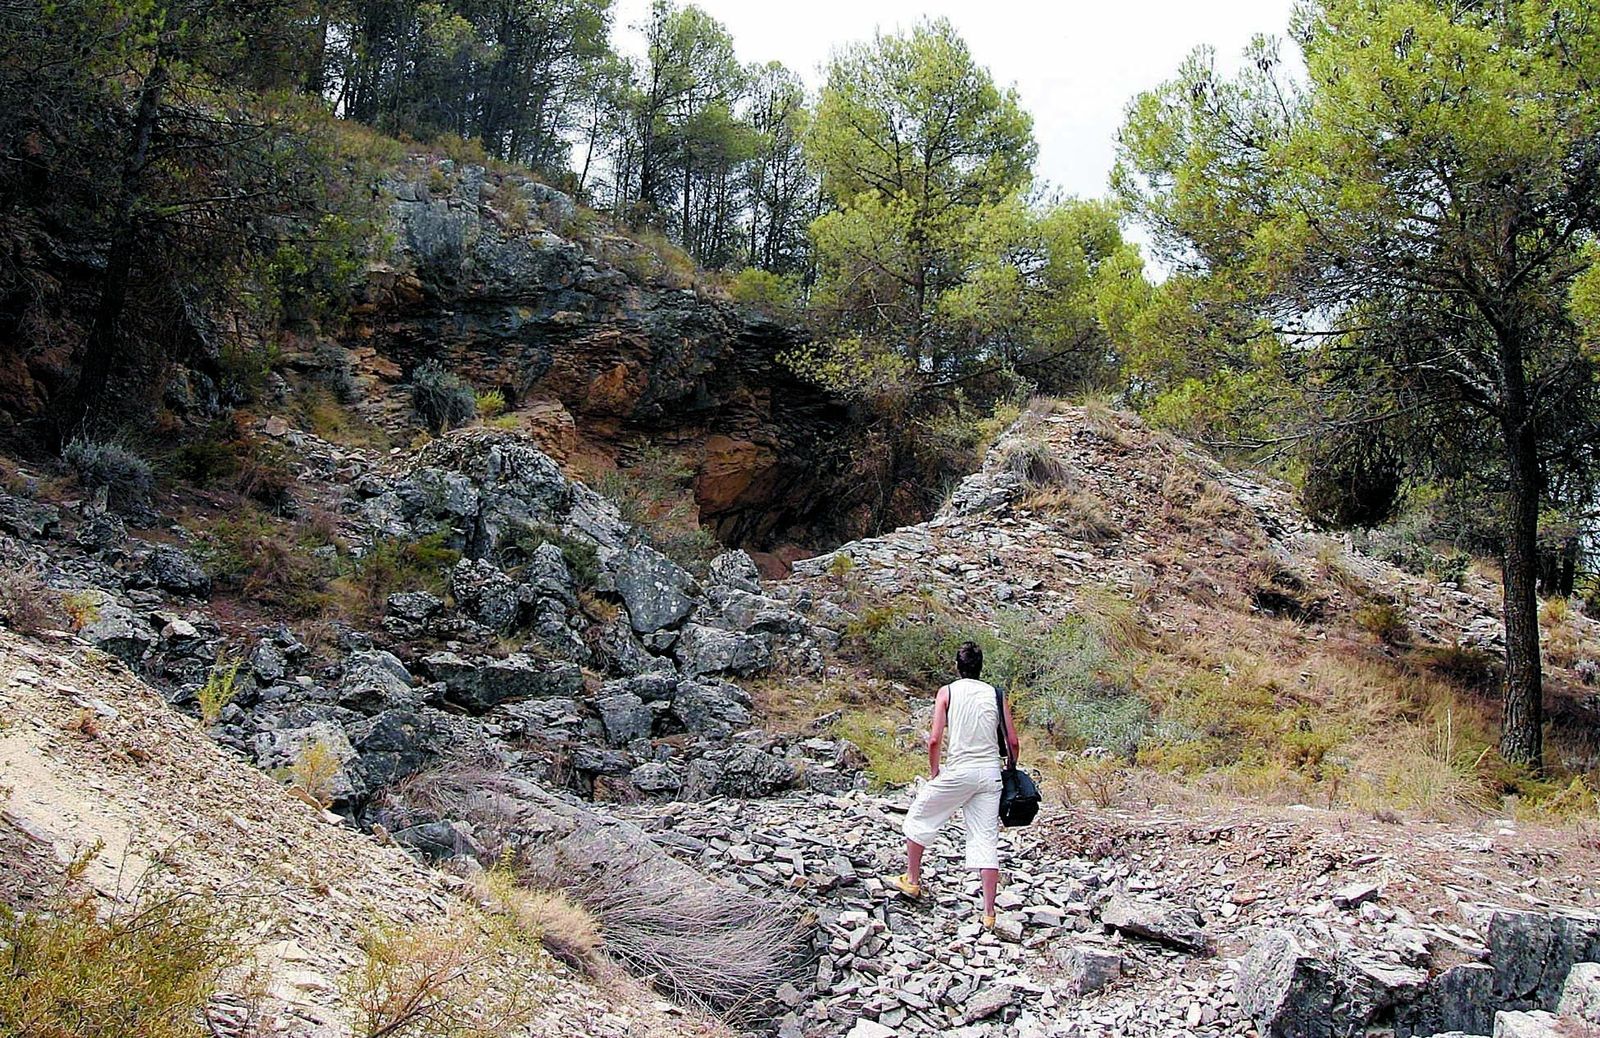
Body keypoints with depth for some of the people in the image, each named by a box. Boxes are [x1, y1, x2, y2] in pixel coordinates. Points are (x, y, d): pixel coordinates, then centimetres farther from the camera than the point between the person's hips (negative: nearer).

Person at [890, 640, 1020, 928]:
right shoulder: (995, 694, 7)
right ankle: (989, 912, 3)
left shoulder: (947, 692, -1)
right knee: (986, 840, 5)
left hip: (958, 771, -3)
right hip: (990, 772, 3)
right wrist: (1010, 772, 19)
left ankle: (912, 880, 29)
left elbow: (935, 740, -8)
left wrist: (934, 772, 6)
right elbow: (1012, 742, 4)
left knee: (919, 818, 19)